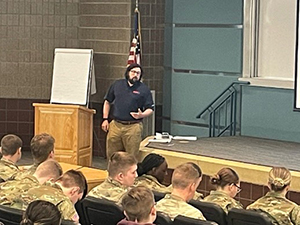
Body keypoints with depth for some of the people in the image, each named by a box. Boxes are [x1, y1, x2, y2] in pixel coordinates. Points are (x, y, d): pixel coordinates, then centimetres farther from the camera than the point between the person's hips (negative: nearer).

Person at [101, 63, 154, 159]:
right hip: (115, 126, 3)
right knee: (111, 156, 7)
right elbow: (107, 101, 19)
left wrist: (141, 115, -17)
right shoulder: (117, 85, 10)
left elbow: (150, 109, 5)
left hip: (133, 127, -3)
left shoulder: (144, 89, 2)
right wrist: (105, 119, 11)